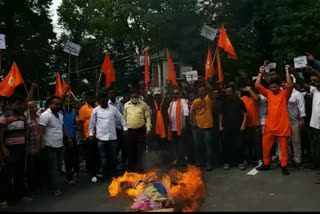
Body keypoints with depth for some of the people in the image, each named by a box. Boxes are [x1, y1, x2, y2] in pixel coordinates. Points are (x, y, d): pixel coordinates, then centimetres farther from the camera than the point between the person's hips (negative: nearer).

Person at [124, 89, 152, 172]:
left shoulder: (143, 104, 1)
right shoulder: (126, 105, 8)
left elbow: (147, 117, -1)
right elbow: (124, 117, 12)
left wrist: (148, 128, -8)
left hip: (141, 131, -2)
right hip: (129, 131, 2)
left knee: (140, 151, 2)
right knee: (130, 151, 9)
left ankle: (139, 168, 13)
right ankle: (131, 168, 23)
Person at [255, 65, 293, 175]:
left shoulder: (285, 94, 0)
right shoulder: (268, 93, 8)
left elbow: (290, 85, -18)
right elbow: (257, 85, 2)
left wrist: (287, 71, -14)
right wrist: (261, 73, 2)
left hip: (283, 126, -3)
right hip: (270, 125, 3)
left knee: (284, 147, 6)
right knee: (265, 145, 9)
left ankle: (284, 166, 15)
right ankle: (266, 164, 24)